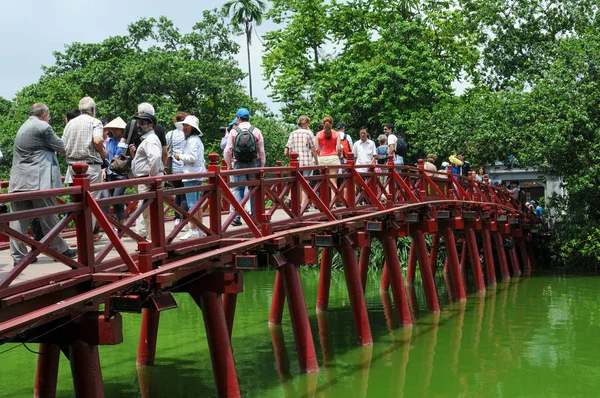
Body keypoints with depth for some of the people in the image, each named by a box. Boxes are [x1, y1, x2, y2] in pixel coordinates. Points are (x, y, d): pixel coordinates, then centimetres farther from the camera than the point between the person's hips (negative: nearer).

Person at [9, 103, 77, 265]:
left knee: (18, 219, 3)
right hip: (39, 181, -7)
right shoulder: (43, 127, -6)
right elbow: (60, 146, 2)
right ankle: (60, 250, 13)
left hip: (19, 182, 7)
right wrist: (67, 147, 23)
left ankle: (18, 255, 3)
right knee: (49, 217, 2)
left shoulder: (22, 128, 20)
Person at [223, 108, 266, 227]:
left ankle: (236, 217, -6)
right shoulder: (256, 131, 1)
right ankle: (255, 216, 13)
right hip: (253, 164, 1)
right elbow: (261, 151, 2)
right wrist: (262, 166, 10)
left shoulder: (234, 131, -2)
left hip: (238, 164, -1)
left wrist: (229, 165, 9)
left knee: (238, 189, 1)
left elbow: (227, 150, -3)